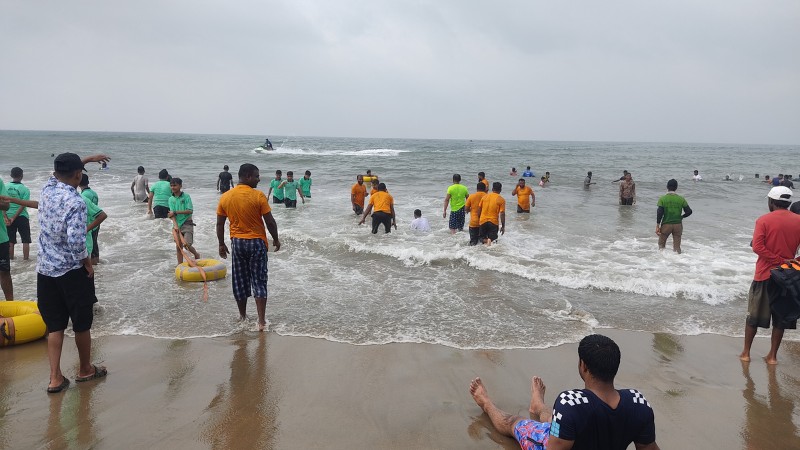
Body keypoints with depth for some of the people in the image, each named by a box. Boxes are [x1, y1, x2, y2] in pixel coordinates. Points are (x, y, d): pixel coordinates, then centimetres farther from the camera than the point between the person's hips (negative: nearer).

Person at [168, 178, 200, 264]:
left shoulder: (186, 196, -7)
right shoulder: (171, 199, 4)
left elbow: (190, 211, -15)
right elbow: (172, 213, -4)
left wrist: (175, 212, -16)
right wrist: (175, 224, -19)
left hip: (187, 223, -4)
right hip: (177, 224, 4)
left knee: (187, 244, -13)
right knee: (178, 246, 6)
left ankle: (196, 255, 16)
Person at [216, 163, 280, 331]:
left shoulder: (225, 197, -1)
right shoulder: (258, 196, -14)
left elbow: (220, 224, 4)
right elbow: (270, 221, -12)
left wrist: (221, 244, 15)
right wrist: (275, 239, 3)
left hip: (237, 242, 4)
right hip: (257, 242, -3)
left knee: (240, 281, 15)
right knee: (259, 281, 2)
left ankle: (242, 316, 26)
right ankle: (262, 321, -2)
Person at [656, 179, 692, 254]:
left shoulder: (662, 199, -7)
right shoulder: (681, 199, -2)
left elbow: (659, 213, -14)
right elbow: (689, 211, -2)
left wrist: (657, 226, -9)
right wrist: (681, 217, 16)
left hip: (666, 225, -2)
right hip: (678, 225, 2)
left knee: (661, 245, 15)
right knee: (677, 248, 10)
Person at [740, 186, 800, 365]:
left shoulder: (764, 220, -9)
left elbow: (757, 246, -19)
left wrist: (778, 260, -15)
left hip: (765, 274, -2)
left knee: (753, 315, 9)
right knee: (780, 317, 11)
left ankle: (746, 353, 15)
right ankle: (772, 355, 16)